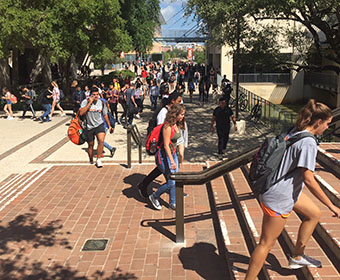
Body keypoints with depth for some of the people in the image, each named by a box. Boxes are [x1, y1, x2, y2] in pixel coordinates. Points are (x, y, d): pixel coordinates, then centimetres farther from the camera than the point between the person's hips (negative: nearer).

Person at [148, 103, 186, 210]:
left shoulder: (177, 125, 5)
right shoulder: (168, 126, -22)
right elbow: (166, 145, -23)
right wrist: (172, 161, -26)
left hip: (172, 153, 9)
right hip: (164, 155, -9)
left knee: (175, 181, 10)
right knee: (171, 182, -4)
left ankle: (172, 203, 25)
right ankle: (154, 197, 17)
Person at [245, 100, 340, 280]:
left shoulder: (293, 133, 4)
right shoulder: (308, 142, -23)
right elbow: (308, 179, -25)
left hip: (287, 190, 10)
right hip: (279, 199, -10)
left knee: (314, 214, 24)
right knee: (266, 244, 0)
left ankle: (297, 257, 36)